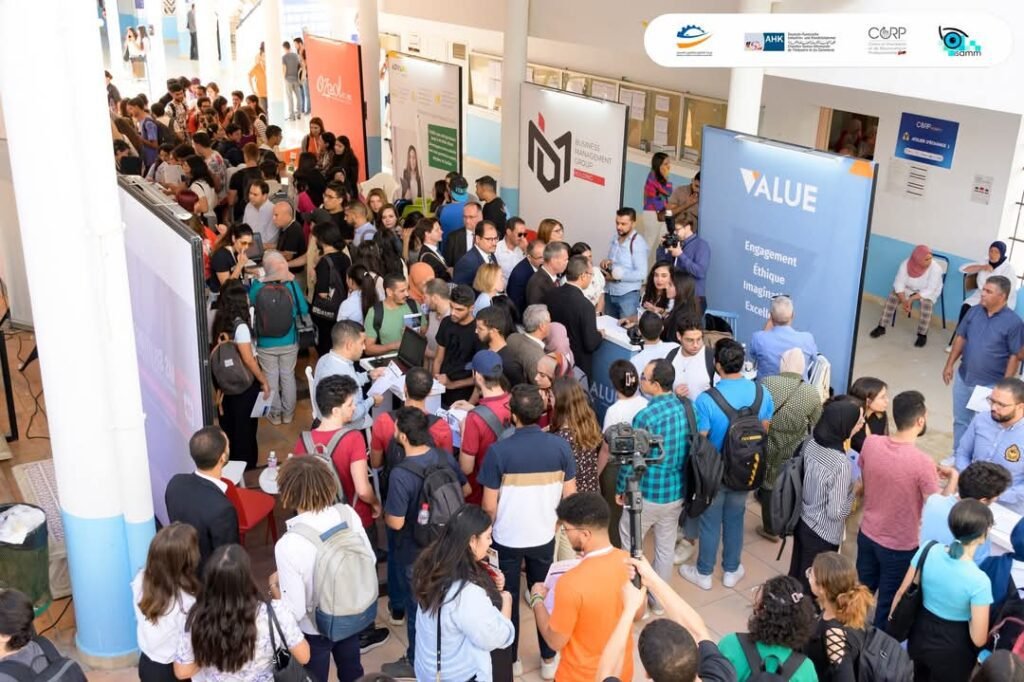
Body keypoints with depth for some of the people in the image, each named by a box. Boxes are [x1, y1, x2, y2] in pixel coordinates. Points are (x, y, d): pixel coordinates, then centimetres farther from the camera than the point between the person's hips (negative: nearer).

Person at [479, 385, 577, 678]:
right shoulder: (560, 447, -13)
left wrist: (488, 532, 5)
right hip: (544, 536, 2)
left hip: (507, 539, -2)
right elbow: (570, 496, -5)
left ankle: (509, 659, 32)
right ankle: (549, 659, 32)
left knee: (507, 599, 17)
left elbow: (489, 506, -15)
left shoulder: (499, 451, -22)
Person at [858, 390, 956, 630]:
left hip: (867, 534, 5)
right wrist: (953, 478, -4)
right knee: (888, 604, 17)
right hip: (900, 546, -5)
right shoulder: (922, 463, -29)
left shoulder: (870, 443, -13)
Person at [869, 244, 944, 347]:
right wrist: (903, 300, -33)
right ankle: (881, 327, -8)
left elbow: (929, 291, -29)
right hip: (909, 288, 3)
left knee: (927, 304, -32)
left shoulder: (935, 268, -29)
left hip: (927, 292, -2)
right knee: (892, 296, -19)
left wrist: (911, 299, -36)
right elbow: (899, 283, -20)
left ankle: (922, 334, -18)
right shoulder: (906, 264, -23)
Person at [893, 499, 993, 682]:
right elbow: (978, 639, -22)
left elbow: (901, 594, -4)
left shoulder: (928, 550, -17)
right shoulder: (979, 581, -29)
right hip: (952, 653, -4)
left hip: (919, 638, 4)